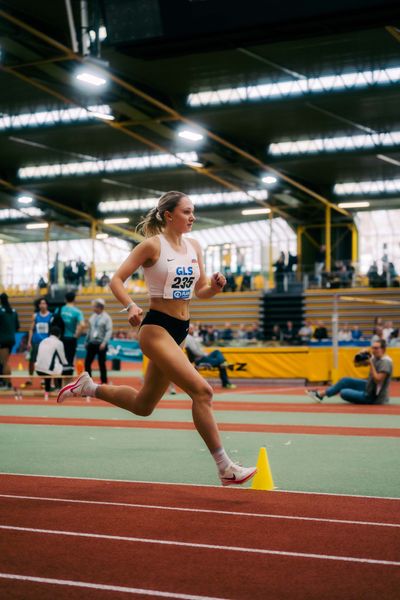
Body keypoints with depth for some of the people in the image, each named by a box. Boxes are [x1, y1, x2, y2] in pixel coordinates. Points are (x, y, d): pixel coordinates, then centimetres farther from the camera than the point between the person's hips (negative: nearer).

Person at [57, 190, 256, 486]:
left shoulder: (194, 246, 10)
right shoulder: (152, 245, -9)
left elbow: (201, 290, 15)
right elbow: (117, 279, -8)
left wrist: (215, 286, -7)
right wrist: (130, 306, -26)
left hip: (180, 330, 8)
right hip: (156, 328, -8)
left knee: (143, 405, 17)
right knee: (201, 390, -19)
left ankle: (88, 387, 37)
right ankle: (225, 467, -14)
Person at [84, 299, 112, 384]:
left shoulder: (106, 317, -9)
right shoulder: (93, 317, 9)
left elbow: (109, 331, -15)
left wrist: (104, 342, -23)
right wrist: (87, 341, 16)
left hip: (101, 344, -6)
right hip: (92, 344, 6)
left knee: (102, 364, 1)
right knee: (87, 362, 3)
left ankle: (104, 382, 11)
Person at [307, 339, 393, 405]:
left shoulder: (386, 361, -25)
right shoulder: (375, 358, 1)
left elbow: (377, 380, -33)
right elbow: (357, 364, 11)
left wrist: (371, 364, -31)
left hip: (374, 397, -9)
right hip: (369, 386, 9)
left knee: (343, 393, -11)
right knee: (345, 380, 13)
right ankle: (321, 394, 20)